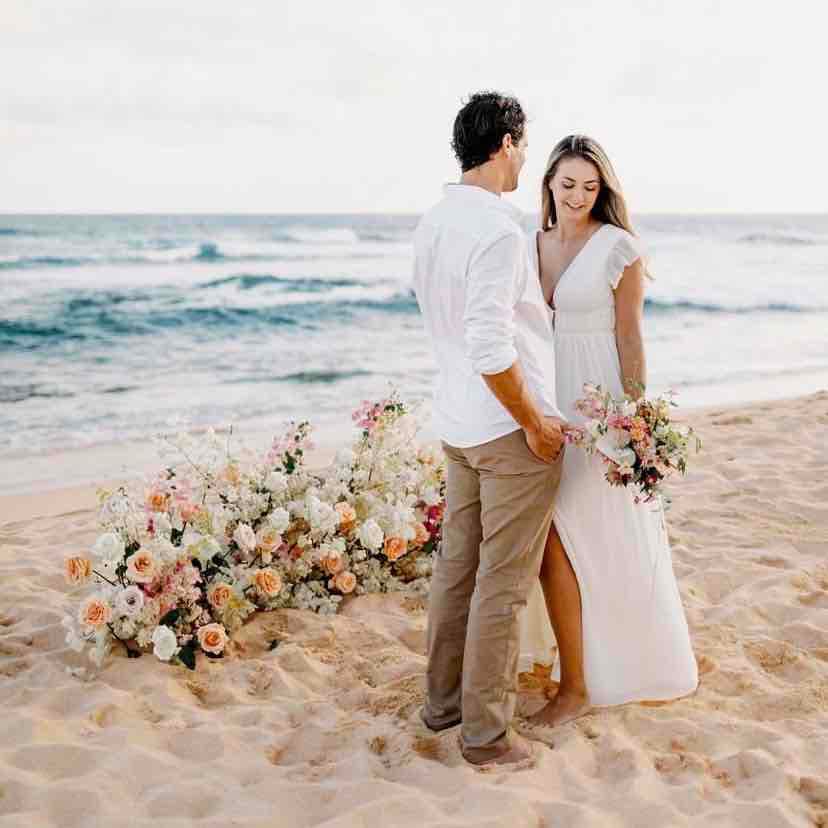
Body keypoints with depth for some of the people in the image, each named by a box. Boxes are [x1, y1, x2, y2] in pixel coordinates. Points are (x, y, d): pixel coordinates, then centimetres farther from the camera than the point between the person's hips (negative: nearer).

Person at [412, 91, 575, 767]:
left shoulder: (433, 221, 8)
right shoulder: (498, 228, -20)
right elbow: (490, 349, -26)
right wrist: (535, 422, -15)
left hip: (457, 424, 9)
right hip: (510, 429, -8)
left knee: (457, 565, 17)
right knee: (502, 584, 2)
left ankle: (444, 699, 31)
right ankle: (487, 732, 13)